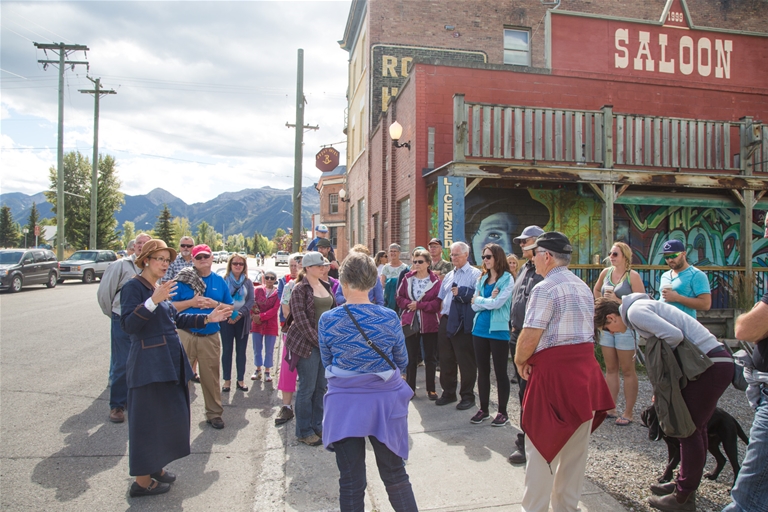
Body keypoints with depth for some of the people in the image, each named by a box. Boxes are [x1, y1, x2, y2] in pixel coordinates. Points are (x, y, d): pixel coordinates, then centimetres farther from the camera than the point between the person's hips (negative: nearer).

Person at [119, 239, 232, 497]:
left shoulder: (161, 288, 14)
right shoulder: (134, 286, -11)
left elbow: (177, 319, 18)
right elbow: (128, 325, -22)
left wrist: (207, 318, 13)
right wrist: (153, 300, -32)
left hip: (170, 360, 9)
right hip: (148, 362, -9)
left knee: (168, 415, 16)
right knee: (148, 418, 0)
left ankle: (154, 466, 32)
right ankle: (142, 481, 13)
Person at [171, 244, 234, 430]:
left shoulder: (219, 281, 8)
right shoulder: (183, 279, -1)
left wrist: (215, 304, -8)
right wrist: (191, 302, -16)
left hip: (210, 337, 2)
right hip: (185, 335, -2)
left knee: (211, 376, 9)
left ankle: (214, 413, 22)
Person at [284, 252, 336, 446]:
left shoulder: (326, 286, 11)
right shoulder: (300, 289, -9)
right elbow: (300, 319, -15)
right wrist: (318, 340, -17)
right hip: (306, 343, -6)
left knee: (321, 387, 12)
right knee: (307, 388, 1)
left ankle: (317, 426, 27)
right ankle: (304, 431, 15)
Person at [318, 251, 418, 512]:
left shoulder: (327, 320, -9)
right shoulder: (390, 318, -9)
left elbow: (327, 363, 5)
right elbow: (401, 362, 4)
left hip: (344, 403, 0)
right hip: (385, 401, 1)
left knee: (351, 482, 12)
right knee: (395, 475, 18)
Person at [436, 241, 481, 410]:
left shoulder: (475, 274, -5)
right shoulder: (449, 276, 19)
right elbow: (441, 297, 23)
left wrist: (462, 292, -18)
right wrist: (440, 311, 12)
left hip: (463, 324, -7)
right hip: (446, 321, 7)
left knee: (466, 361, 1)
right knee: (445, 359, 13)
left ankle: (467, 395, 14)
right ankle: (448, 392, 26)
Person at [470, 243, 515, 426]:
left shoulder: (507, 278, -7)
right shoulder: (481, 279, 11)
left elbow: (497, 303, -18)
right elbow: (475, 306, 6)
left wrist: (479, 299, -3)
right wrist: (489, 300, -10)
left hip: (498, 330, -6)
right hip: (480, 329, 6)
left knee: (500, 372, 4)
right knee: (482, 371, 13)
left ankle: (503, 412, 16)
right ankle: (483, 409, 25)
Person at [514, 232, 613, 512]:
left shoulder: (545, 288, -14)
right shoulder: (584, 287, 13)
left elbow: (530, 336, -20)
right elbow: (587, 330, 15)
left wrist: (520, 360, -2)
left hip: (553, 372, -8)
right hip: (585, 367, 9)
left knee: (542, 444, 3)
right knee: (576, 444, 15)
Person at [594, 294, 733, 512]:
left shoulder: (635, 312, -13)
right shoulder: (642, 305, 17)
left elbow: (674, 335, -25)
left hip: (711, 366, -10)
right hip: (717, 361, 10)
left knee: (690, 429, -2)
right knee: (695, 427, 18)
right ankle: (685, 483, 30)